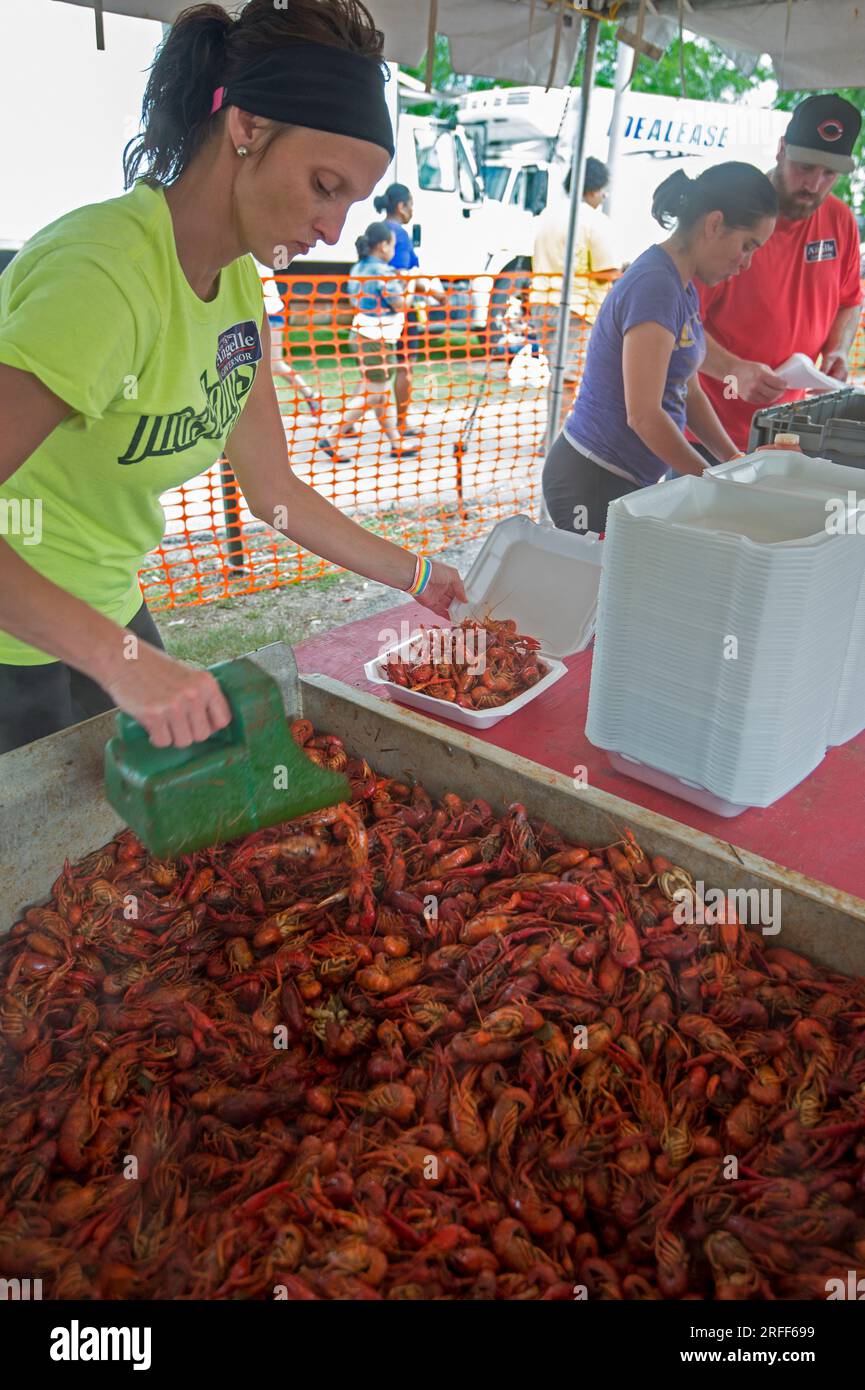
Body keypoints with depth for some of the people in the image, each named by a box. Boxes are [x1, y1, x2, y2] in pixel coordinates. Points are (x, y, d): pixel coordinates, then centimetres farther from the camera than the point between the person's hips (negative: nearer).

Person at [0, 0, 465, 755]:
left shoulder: (238, 281, 0)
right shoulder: (109, 273, -27)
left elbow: (274, 489, 5)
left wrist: (419, 577, 5)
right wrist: (120, 655, -41)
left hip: (106, 611, 8)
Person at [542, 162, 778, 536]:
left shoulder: (682, 289, 13)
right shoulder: (655, 286, -18)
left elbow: (689, 394, 18)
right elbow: (644, 415, -22)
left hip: (626, 482, 10)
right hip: (592, 484, -10)